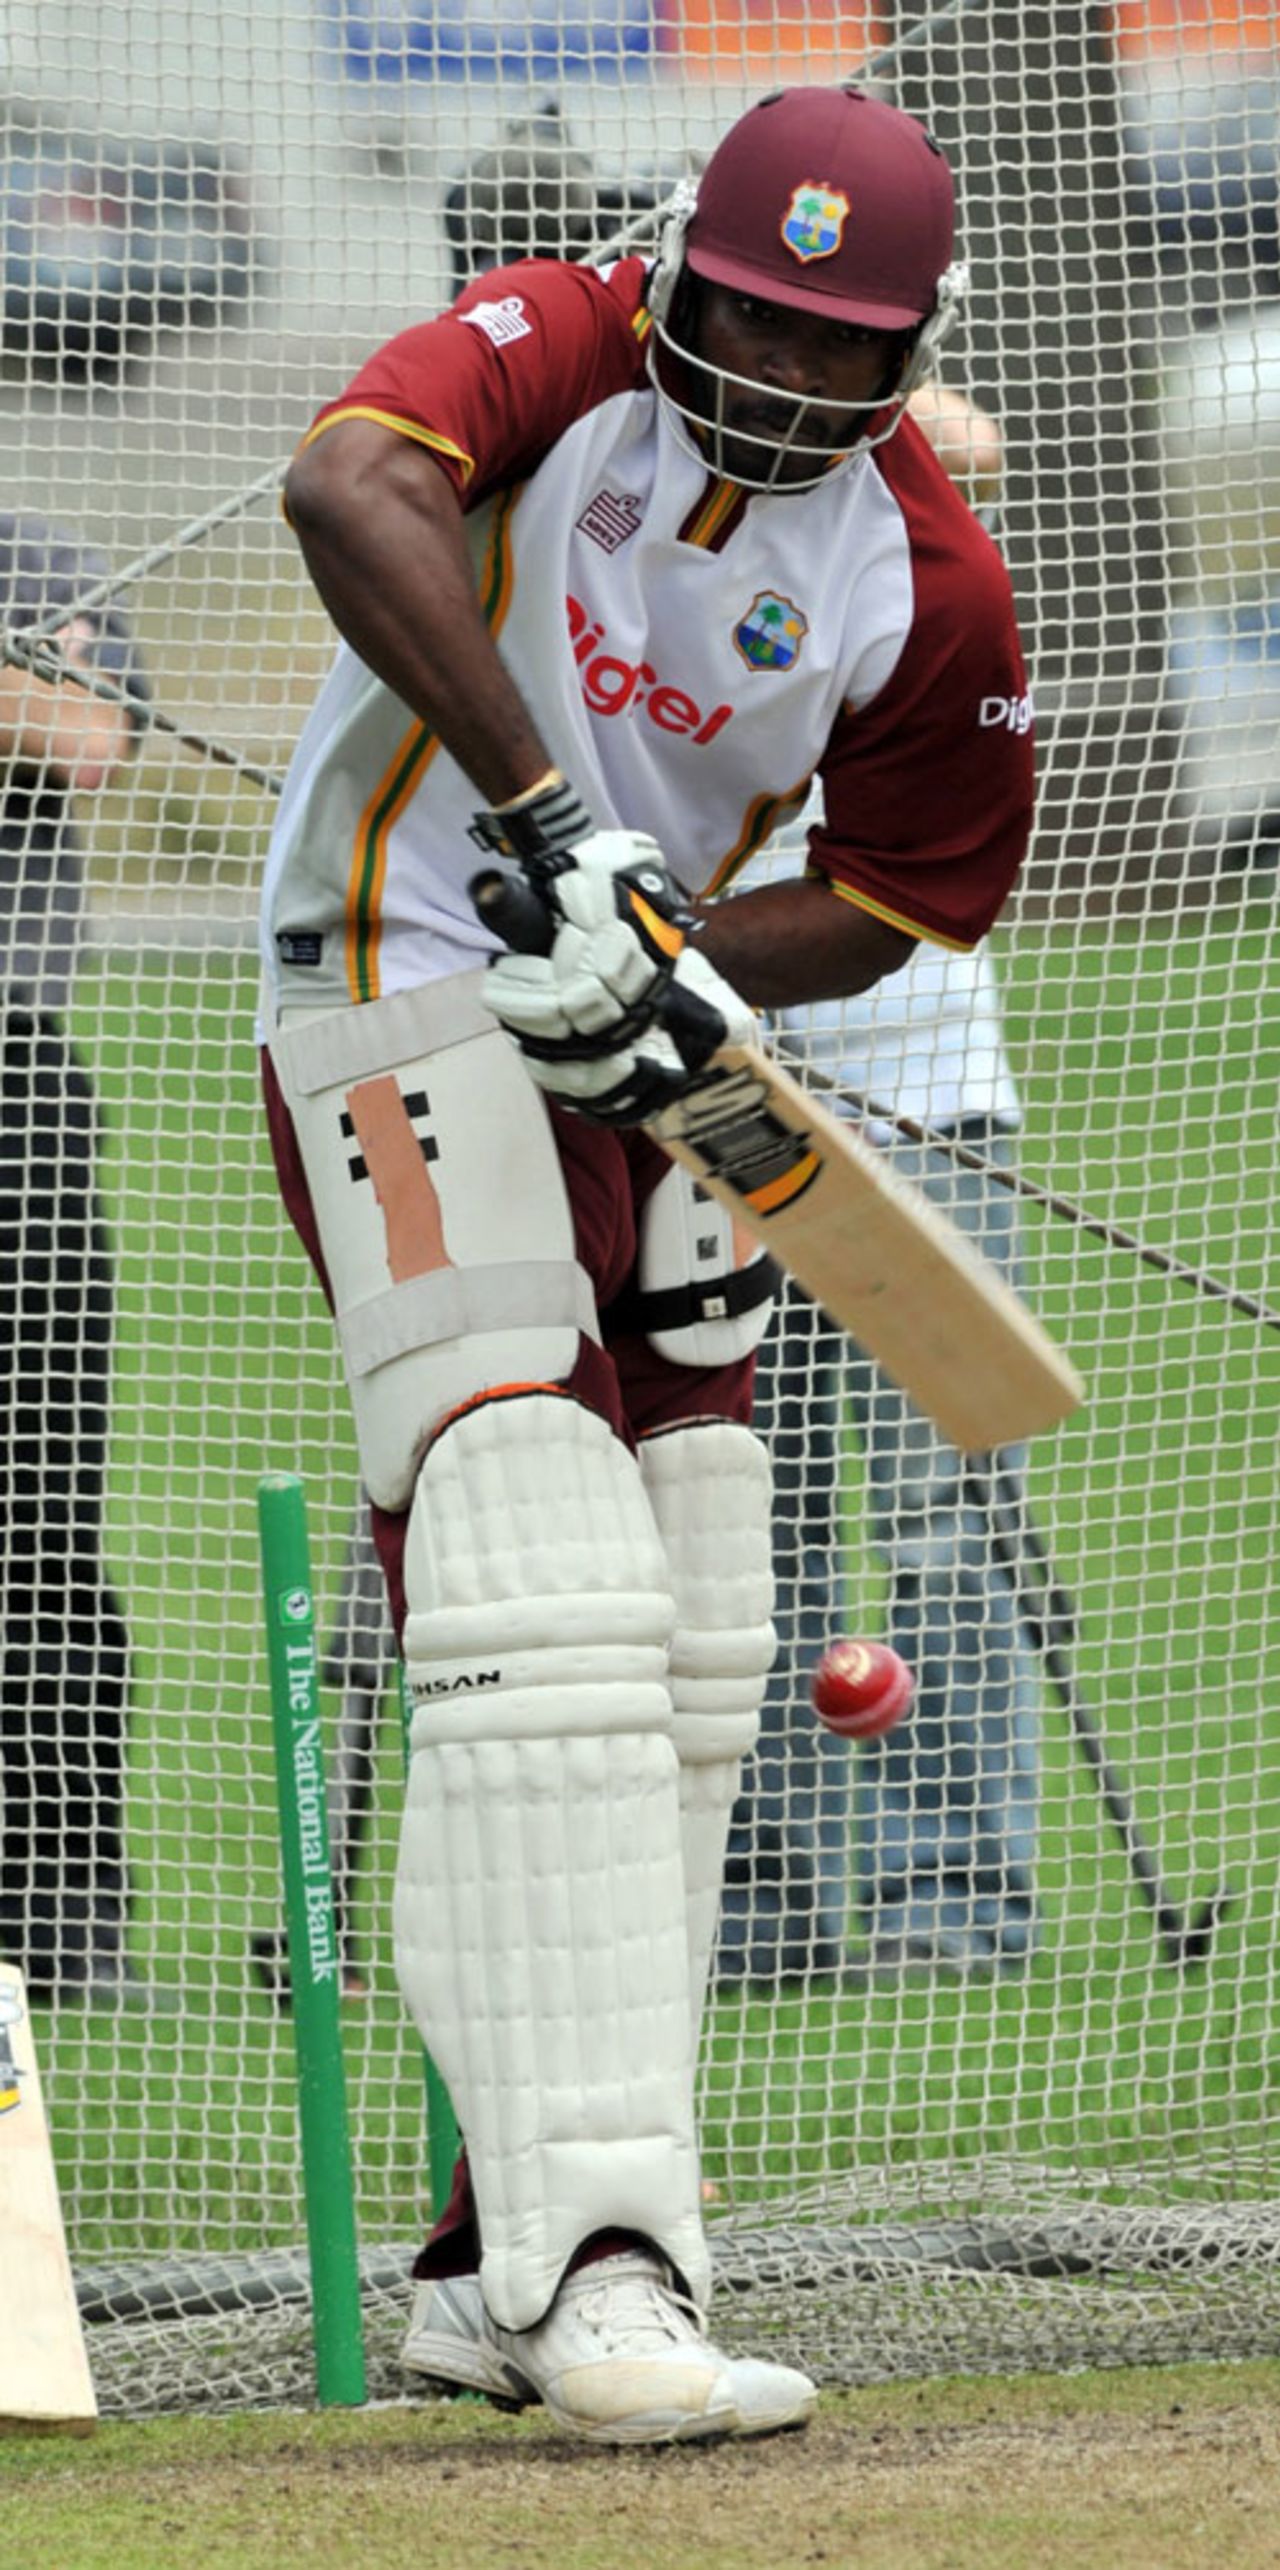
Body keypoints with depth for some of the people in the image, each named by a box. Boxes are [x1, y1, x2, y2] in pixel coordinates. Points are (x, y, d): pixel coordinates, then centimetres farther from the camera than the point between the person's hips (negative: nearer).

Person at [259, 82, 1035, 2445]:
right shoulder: (560, 352, -13)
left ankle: (500, 2264, 18)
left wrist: (674, 969, -15)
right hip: (411, 1004, -7)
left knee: (687, 1673, 8)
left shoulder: (927, 582, -2)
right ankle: (595, 2275, -29)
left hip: (630, 1066, 7)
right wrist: (546, 829, -39)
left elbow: (898, 897, 5)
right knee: (550, 1626, -20)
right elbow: (351, 486, -33)